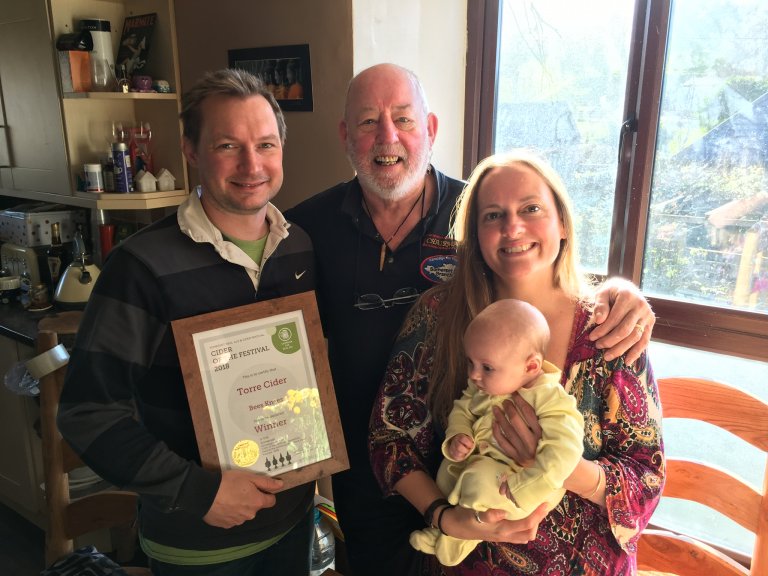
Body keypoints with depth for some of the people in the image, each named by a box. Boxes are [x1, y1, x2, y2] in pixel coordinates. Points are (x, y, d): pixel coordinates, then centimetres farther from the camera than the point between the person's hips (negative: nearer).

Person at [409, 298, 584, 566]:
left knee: (479, 479, -28)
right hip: (480, 464, 8)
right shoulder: (481, 386, -4)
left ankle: (451, 540, -4)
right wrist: (456, 437, -14)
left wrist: (519, 489, -34)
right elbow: (461, 410, 9)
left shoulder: (549, 398, -24)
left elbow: (563, 452, -30)